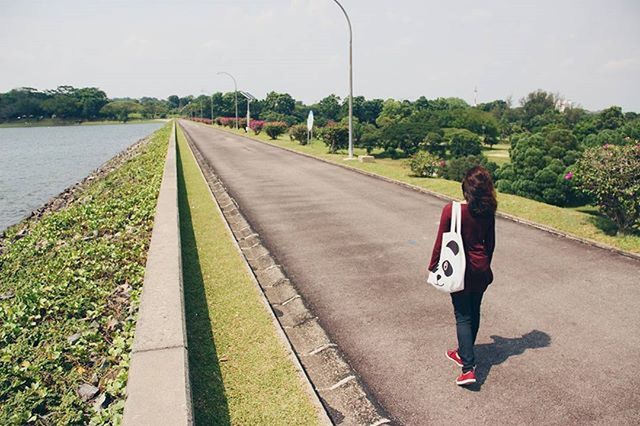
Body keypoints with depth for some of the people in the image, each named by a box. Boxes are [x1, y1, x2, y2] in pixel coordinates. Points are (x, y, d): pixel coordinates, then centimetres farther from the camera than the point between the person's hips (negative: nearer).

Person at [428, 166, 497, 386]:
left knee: (463, 317, 4)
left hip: (460, 271, -5)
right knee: (474, 313, 18)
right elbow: (490, 243, 7)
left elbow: (440, 242, -12)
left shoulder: (451, 210, -19)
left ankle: (468, 367, 0)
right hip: (481, 271, 5)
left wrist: (433, 266, 2)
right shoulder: (487, 211, -4)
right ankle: (464, 353, 37)